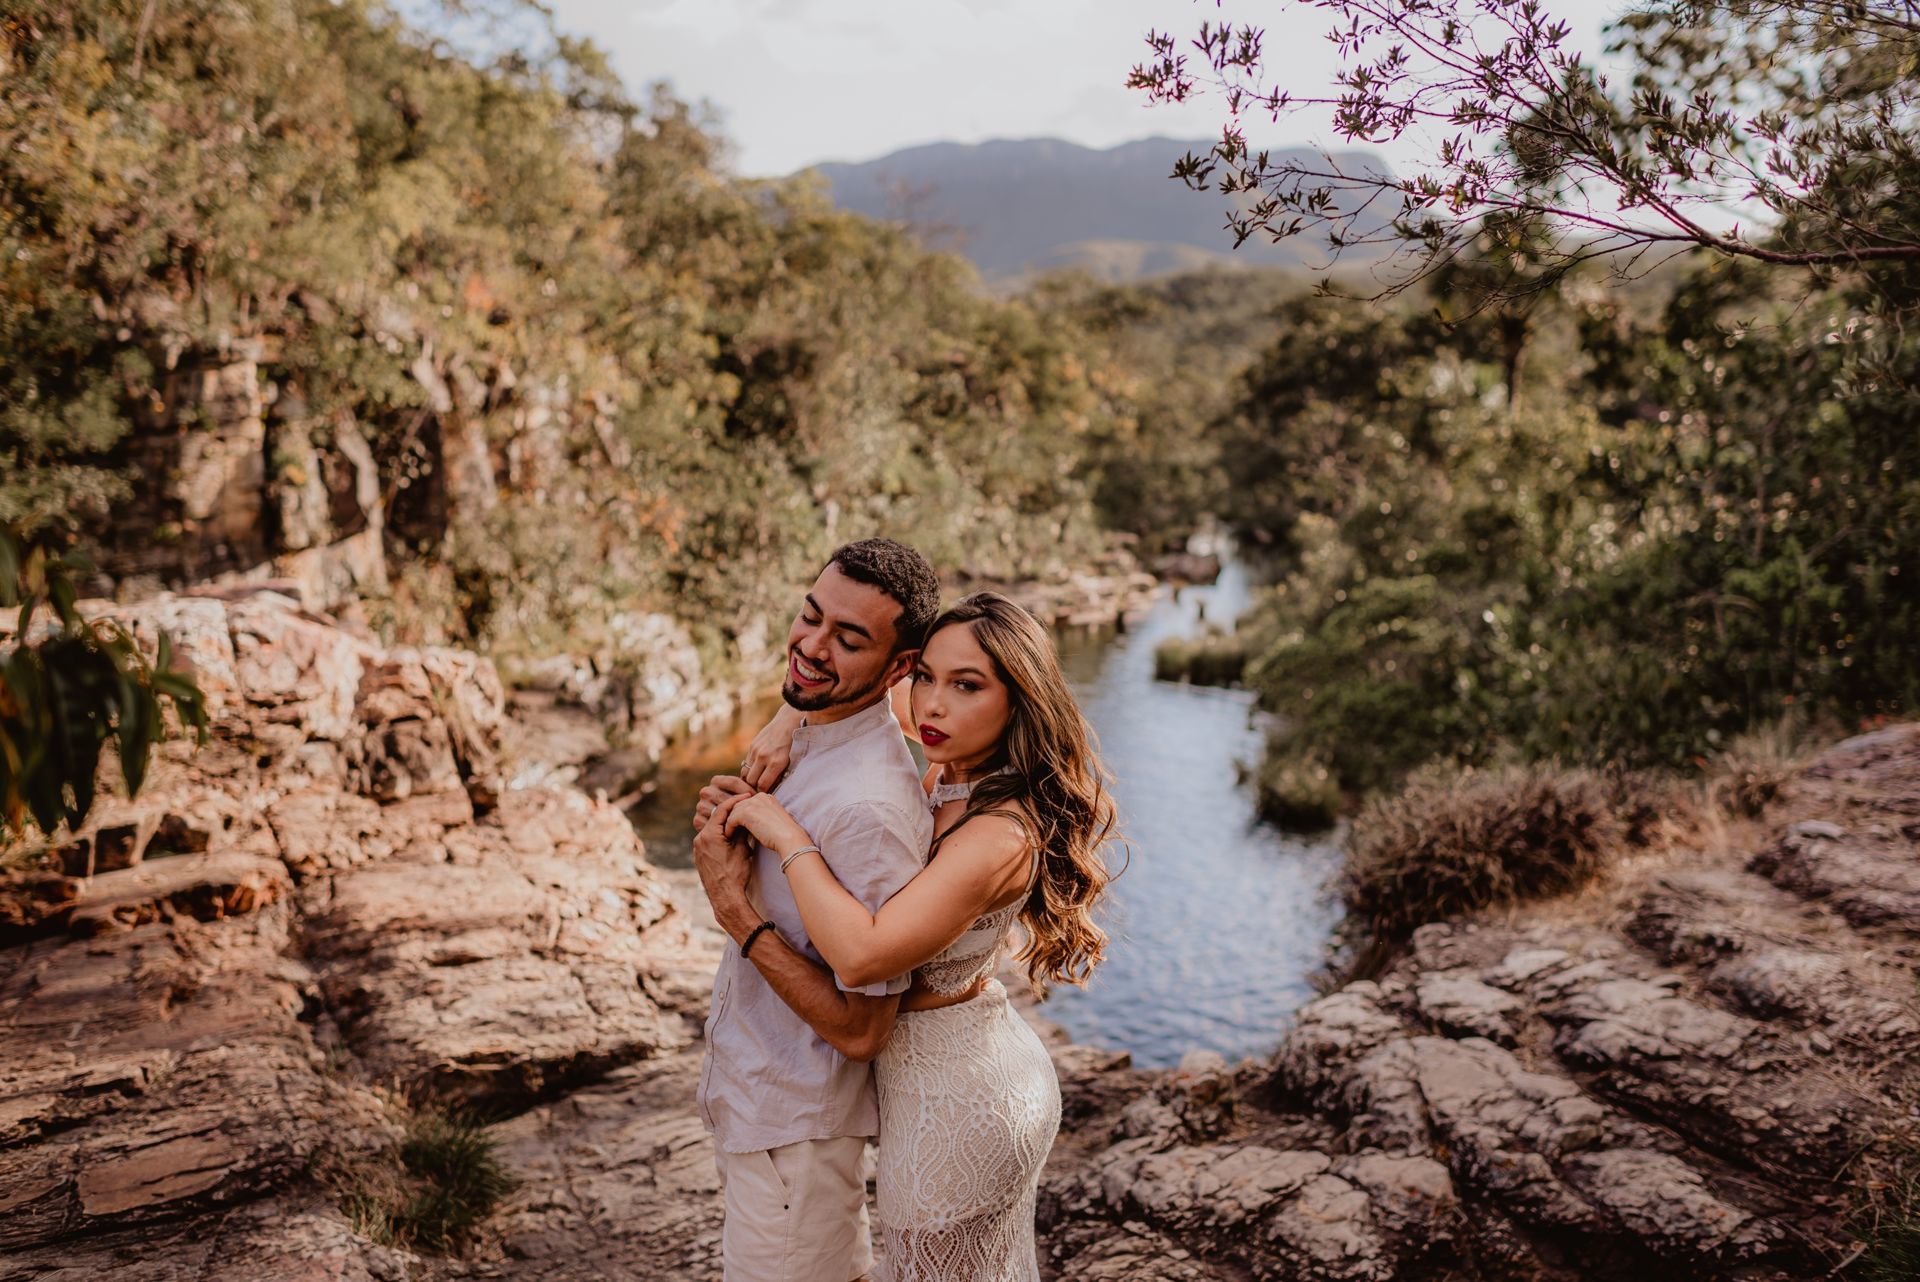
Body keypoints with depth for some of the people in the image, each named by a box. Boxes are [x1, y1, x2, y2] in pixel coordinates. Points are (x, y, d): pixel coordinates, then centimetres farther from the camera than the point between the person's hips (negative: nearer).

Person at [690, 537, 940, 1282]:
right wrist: (734, 824, -4)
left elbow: (859, 1029, -28)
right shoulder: (812, 734, 0)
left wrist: (734, 909, -25)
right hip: (748, 1095, 9)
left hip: (791, 1127, -9)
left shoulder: (870, 808, -31)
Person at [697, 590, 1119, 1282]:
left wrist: (787, 834, -27)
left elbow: (859, 955, -39)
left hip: (955, 1100, -9)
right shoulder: (942, 779, -2)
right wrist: (754, 810, -9)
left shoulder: (1001, 836, -30)